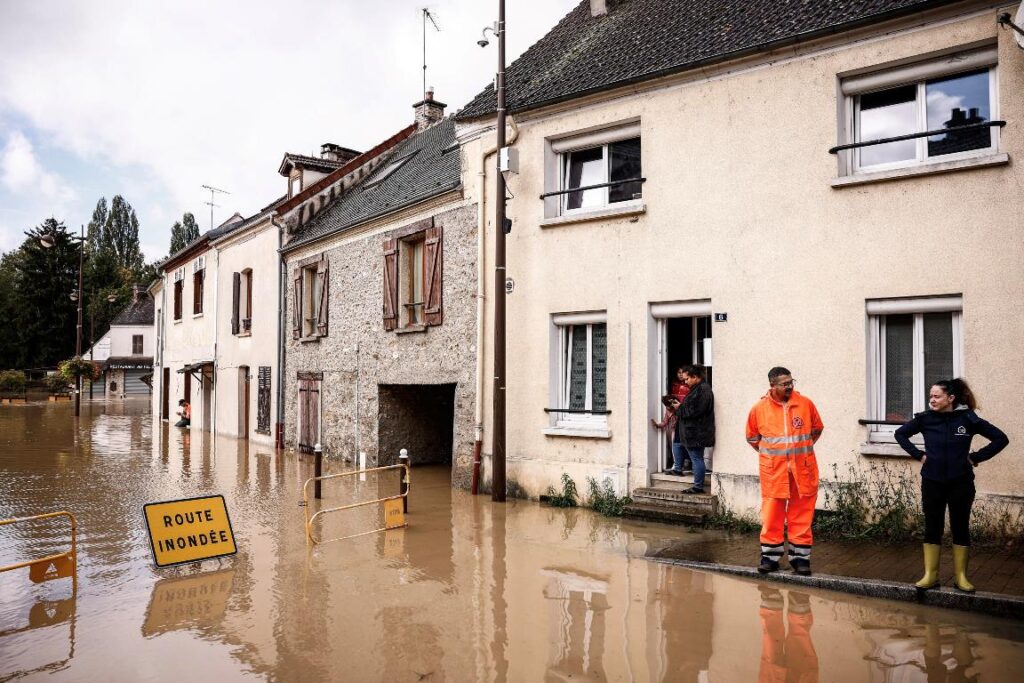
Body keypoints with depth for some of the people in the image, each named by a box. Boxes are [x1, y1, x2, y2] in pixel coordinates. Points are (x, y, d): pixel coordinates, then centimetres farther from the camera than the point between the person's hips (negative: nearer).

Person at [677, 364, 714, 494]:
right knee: (696, 458, 12)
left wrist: (680, 408, -10)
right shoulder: (697, 389, 18)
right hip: (694, 432, 11)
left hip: (697, 433, -11)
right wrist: (680, 406, 8)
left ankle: (698, 486, -1)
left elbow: (695, 410, -21)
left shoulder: (703, 390, -16)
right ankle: (698, 485, 17)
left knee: (696, 458, -6)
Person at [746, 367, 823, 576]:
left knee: (801, 515, 6)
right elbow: (752, 437, 12)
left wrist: (802, 449, 11)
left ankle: (800, 557, 18)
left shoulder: (806, 403, -1)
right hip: (773, 471, 0)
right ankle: (770, 557, 15)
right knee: (771, 515, 3)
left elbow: (817, 429, 15)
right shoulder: (759, 408, -3)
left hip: (803, 470, 1)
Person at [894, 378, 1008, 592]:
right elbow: (900, 434, 11)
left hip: (960, 484, -1)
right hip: (932, 483, 1)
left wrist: (976, 457, -5)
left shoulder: (968, 419, -8)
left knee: (961, 528, 9)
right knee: (932, 529, 7)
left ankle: (960, 576, 21)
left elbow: (1001, 439, -2)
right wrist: (918, 454, 2)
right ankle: (930, 575, 15)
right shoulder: (925, 419, -4)